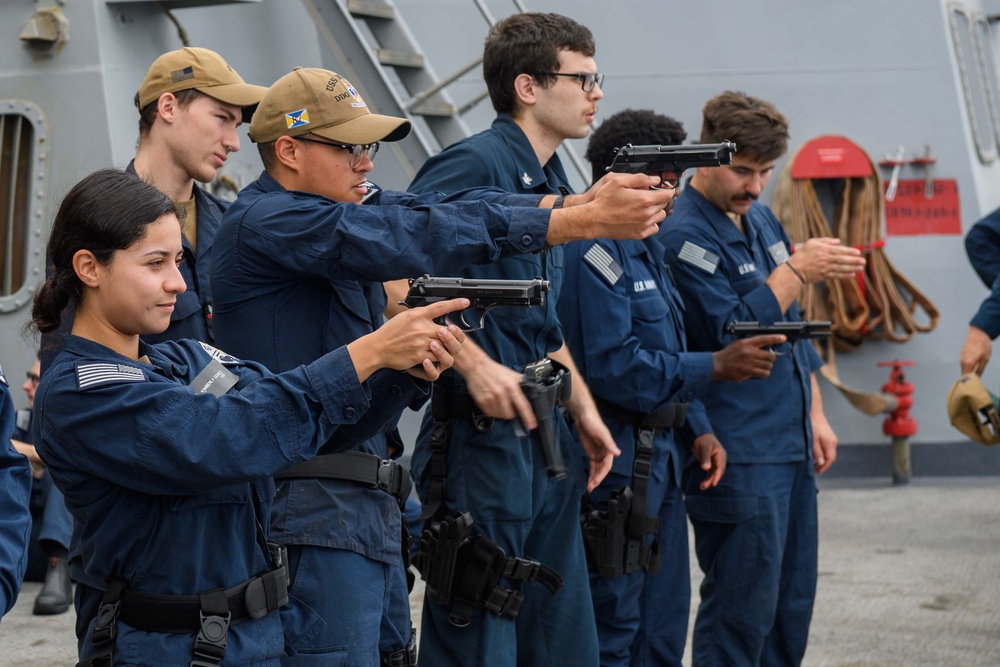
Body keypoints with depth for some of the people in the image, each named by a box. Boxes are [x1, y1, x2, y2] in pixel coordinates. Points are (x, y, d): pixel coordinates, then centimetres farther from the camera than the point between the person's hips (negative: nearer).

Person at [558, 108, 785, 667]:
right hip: (614, 470, -10)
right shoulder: (593, 251, -17)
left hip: (659, 465, 10)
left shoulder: (647, 246, 16)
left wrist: (697, 430, 7)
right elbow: (614, 367, -24)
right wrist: (716, 367, -19)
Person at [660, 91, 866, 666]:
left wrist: (815, 415, 19)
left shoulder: (761, 219, 14)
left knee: (793, 605, 13)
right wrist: (796, 270, -19)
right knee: (743, 610, -5)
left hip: (792, 447, 9)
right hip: (739, 460, -9)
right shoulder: (684, 237, -13)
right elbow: (731, 333, -20)